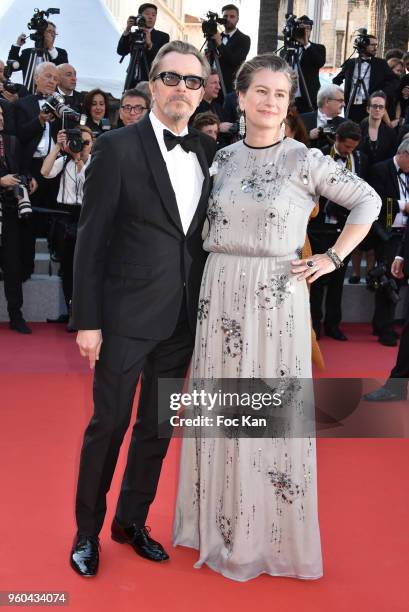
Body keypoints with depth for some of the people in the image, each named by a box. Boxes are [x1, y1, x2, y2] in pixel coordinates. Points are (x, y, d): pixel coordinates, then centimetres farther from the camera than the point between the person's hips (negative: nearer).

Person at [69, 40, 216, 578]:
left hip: (183, 316, 5)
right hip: (127, 313, -4)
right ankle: (87, 530, 27)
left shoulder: (209, 150, 6)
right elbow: (91, 239, -9)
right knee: (109, 423, 7)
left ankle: (132, 520, 34)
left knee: (158, 425, 15)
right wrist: (87, 320, -12)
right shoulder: (117, 147, -7)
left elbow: (207, 229, 9)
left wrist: (206, 307, 4)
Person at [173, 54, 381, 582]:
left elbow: (367, 202, 3)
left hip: (276, 298, -4)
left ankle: (270, 532, 21)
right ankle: (220, 524, 27)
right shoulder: (223, 158, 8)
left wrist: (332, 259, -2)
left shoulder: (304, 160, -4)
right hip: (220, 293, 4)